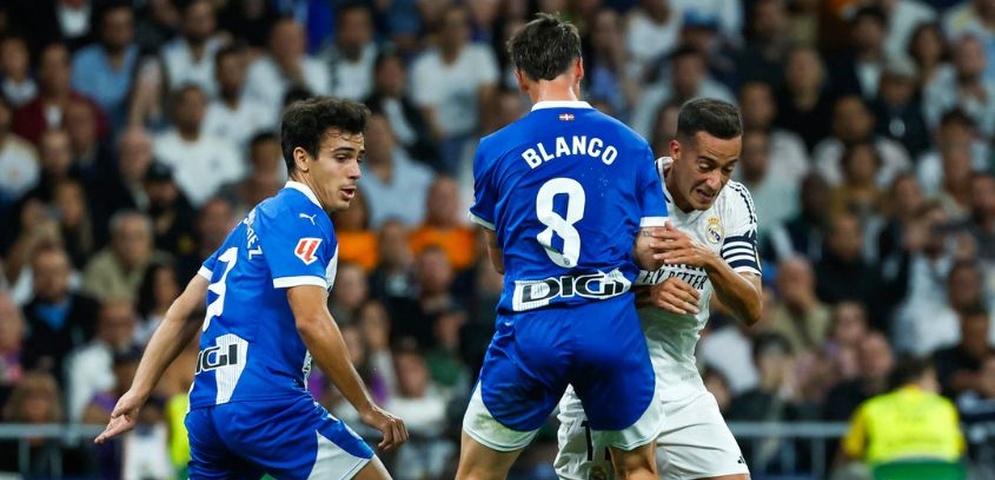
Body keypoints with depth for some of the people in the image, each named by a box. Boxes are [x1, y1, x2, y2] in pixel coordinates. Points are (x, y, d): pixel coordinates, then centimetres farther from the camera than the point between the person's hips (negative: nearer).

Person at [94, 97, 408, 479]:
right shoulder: (302, 217, -5)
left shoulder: (259, 218, 24)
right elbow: (311, 322, -17)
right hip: (266, 403, -9)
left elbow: (184, 312, 23)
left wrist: (137, 393, 20)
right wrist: (368, 409, -12)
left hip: (209, 405, 9)